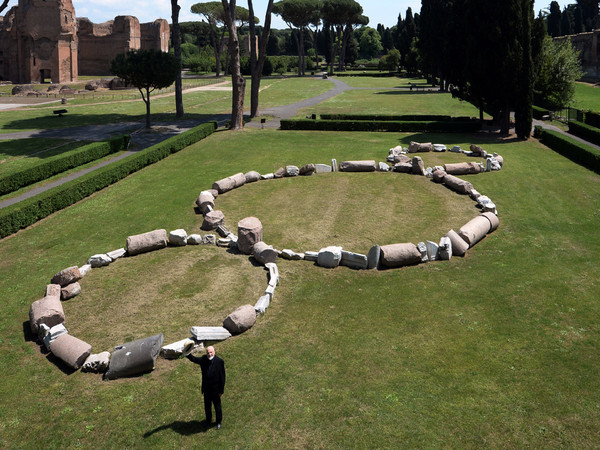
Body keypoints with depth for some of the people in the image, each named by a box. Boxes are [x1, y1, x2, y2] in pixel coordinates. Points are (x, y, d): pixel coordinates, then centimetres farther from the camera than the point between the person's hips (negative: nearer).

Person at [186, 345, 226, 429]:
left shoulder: (219, 362, -20)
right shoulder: (204, 359, -9)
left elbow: (222, 377, -15)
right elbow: (194, 359, 5)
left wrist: (221, 390, -12)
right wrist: (187, 354, -17)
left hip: (215, 389, -4)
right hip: (206, 389, 4)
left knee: (217, 406, 16)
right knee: (207, 406, 22)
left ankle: (219, 422, 37)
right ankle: (208, 421, 45)